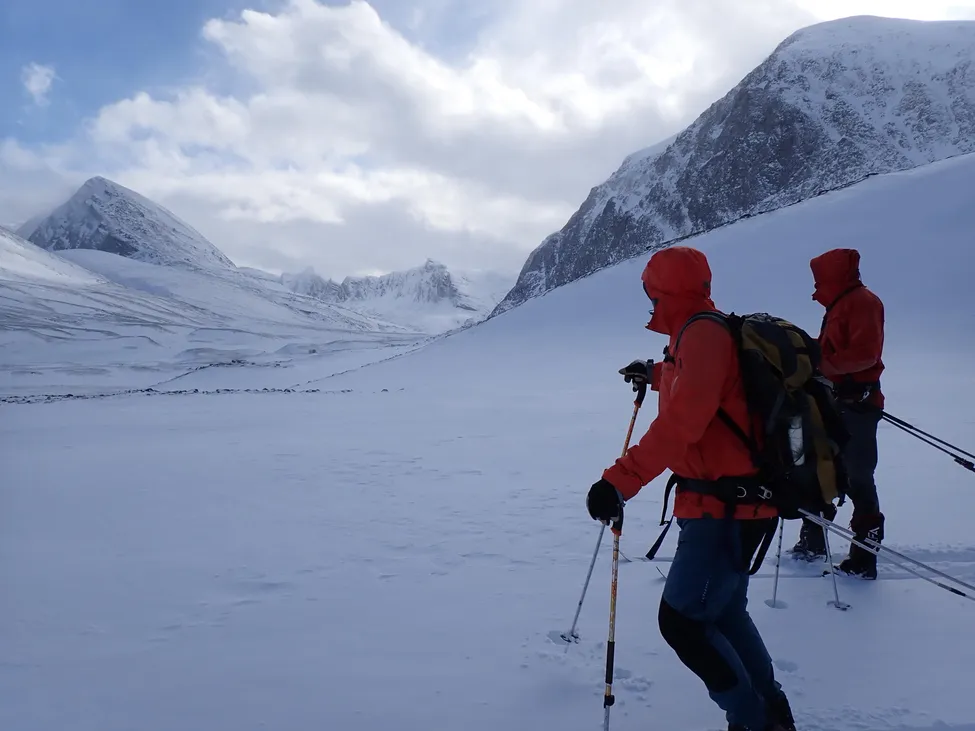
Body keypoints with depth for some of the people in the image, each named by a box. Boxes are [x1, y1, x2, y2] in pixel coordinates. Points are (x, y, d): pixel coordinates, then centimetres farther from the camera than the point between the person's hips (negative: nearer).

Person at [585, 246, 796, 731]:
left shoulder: (702, 333, -18)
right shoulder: (707, 331, 12)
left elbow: (680, 423, -31)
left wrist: (619, 481, -33)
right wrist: (656, 375, 51)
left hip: (725, 504, -11)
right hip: (739, 498, 11)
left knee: (682, 619, -5)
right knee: (723, 610, 22)